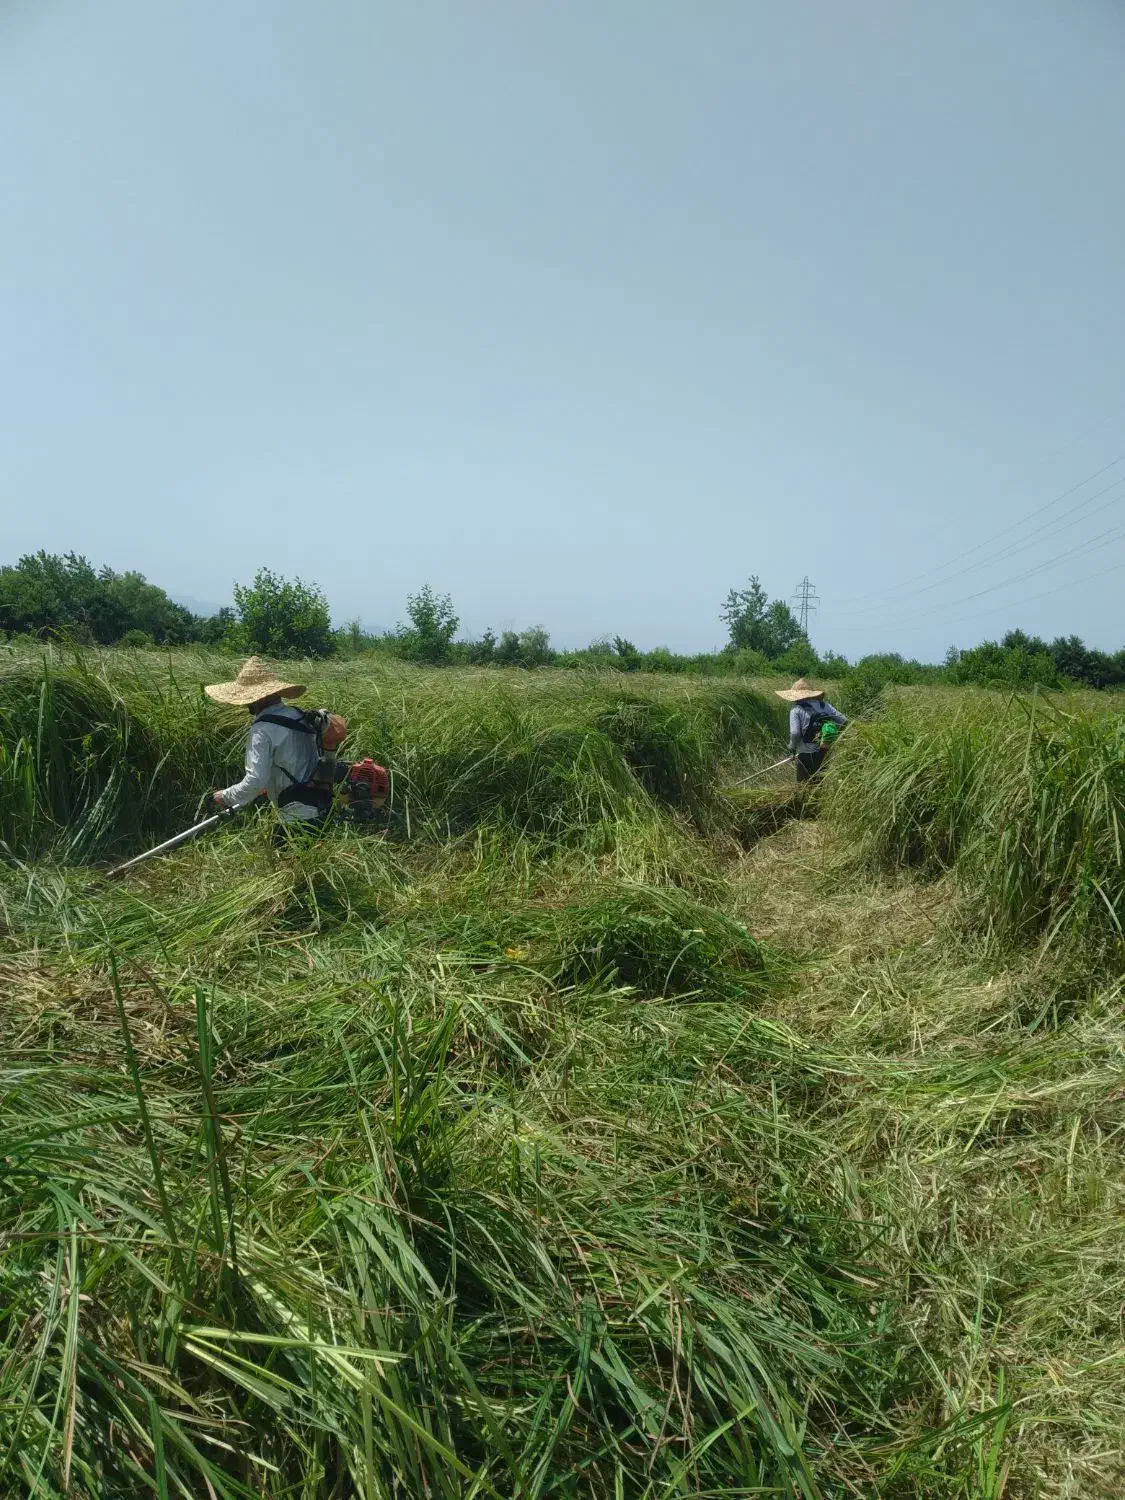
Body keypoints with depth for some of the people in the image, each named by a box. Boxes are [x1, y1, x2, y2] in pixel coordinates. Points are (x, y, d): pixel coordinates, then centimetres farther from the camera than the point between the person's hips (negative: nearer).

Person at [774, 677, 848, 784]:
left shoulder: (796, 710, -10)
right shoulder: (824, 706, 3)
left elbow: (795, 734, -19)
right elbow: (843, 721, 2)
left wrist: (792, 748, -1)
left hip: (806, 756, -5)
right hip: (825, 754, 5)